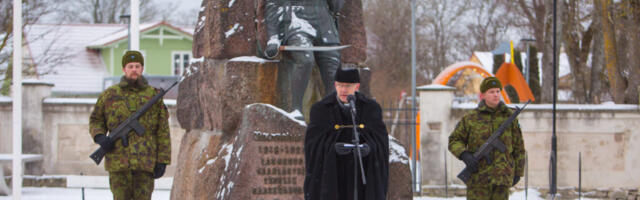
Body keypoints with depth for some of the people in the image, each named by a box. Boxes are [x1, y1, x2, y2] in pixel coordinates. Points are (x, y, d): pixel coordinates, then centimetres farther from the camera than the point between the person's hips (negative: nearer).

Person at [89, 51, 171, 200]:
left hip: (145, 162, -1)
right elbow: (96, 120, 17)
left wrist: (162, 161, -1)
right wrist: (100, 138, -5)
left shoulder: (153, 95, 8)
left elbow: (163, 131, 6)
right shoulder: (110, 95, 10)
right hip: (118, 159, 1)